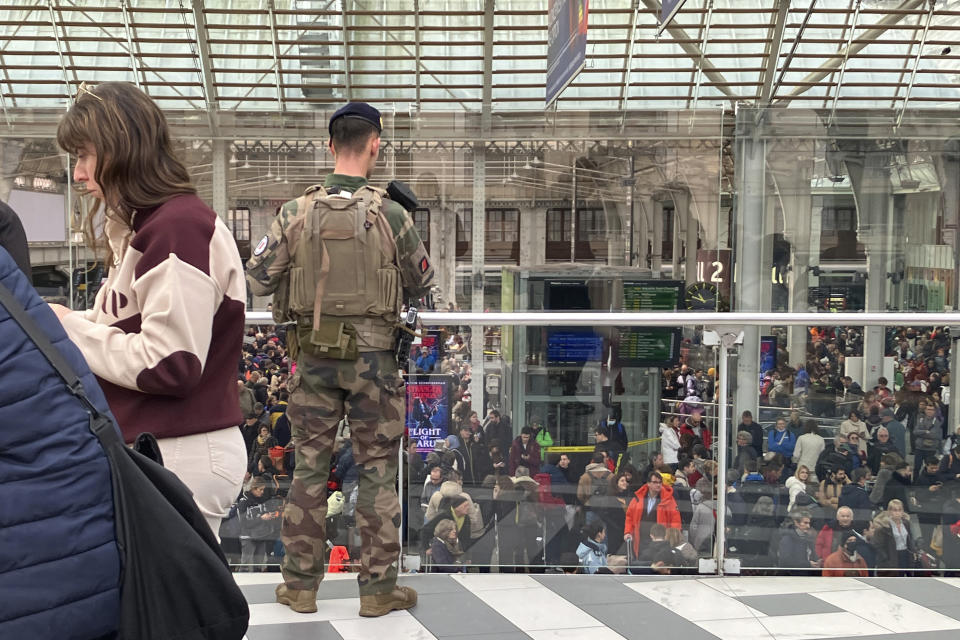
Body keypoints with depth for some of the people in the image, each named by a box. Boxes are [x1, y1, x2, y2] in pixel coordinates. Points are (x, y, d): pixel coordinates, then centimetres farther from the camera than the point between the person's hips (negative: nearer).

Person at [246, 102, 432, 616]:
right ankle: (378, 587, 13)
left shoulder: (295, 213, -3)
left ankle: (300, 583, 19)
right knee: (377, 469, 7)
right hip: (373, 356, -2)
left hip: (313, 355, 2)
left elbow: (259, 279, 2)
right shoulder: (390, 215, -8)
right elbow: (422, 284, 3)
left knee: (310, 465, 11)